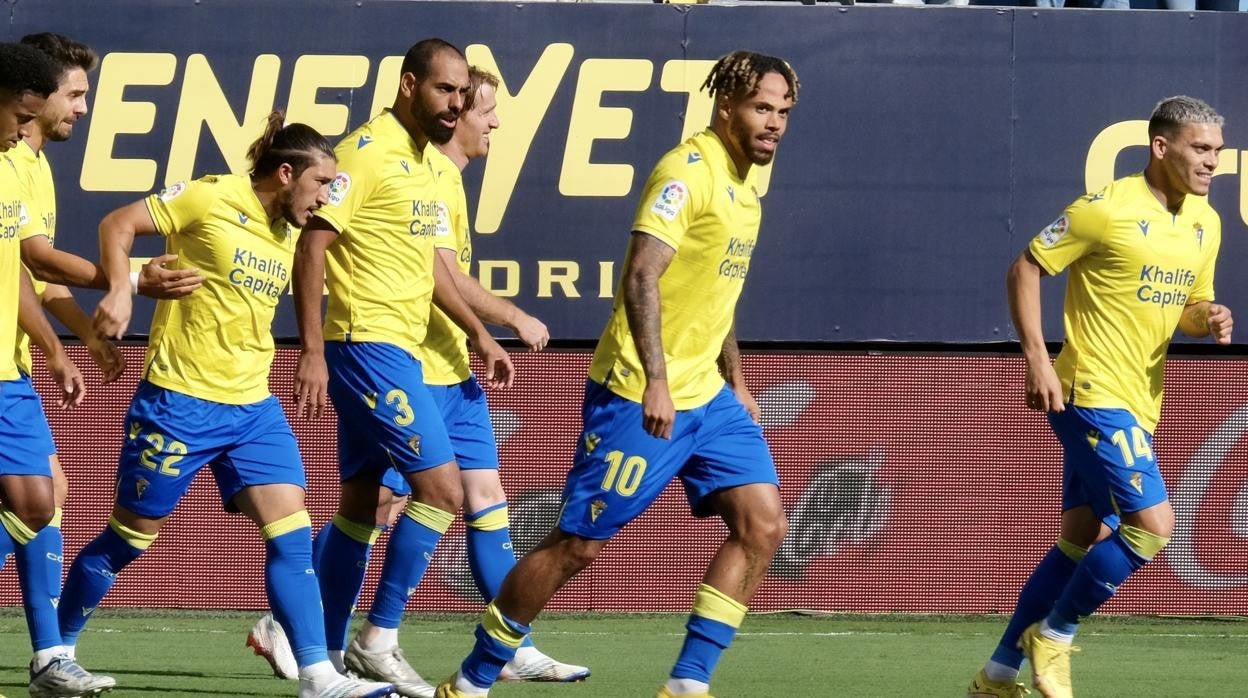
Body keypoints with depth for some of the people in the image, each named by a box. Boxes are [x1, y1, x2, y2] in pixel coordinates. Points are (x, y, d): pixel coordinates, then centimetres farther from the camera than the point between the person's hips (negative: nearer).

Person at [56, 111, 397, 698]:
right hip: (180, 401, -6)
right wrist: (120, 290, -22)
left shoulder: (288, 235, 10)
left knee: (291, 530, -7)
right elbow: (118, 224, -8)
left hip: (251, 406, 7)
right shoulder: (212, 199, -11)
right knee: (130, 536, 4)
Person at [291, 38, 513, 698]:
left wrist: (479, 334, 20)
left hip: (397, 351, 9)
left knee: (361, 505, 11)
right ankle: (379, 639, -7)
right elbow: (312, 245, -16)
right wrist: (312, 351, -20)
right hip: (367, 343, -9)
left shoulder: (422, 161, 15)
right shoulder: (367, 151, -13)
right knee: (442, 487, -11)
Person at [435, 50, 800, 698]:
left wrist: (734, 379, 24)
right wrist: (655, 379, -33)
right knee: (579, 543, -4)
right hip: (641, 396, -9)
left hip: (707, 397, 9)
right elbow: (643, 276, -26)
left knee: (762, 524, -4)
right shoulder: (688, 171, -16)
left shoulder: (745, 179, 12)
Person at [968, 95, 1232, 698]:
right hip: (1093, 394, -8)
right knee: (1152, 524, -16)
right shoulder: (1107, 210, -13)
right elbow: (1025, 269, -8)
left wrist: (1209, 319, -3)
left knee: (1081, 540, 10)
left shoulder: (1205, 224, 10)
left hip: (1137, 405, 8)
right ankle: (1053, 636, 2)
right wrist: (1036, 359, -15)